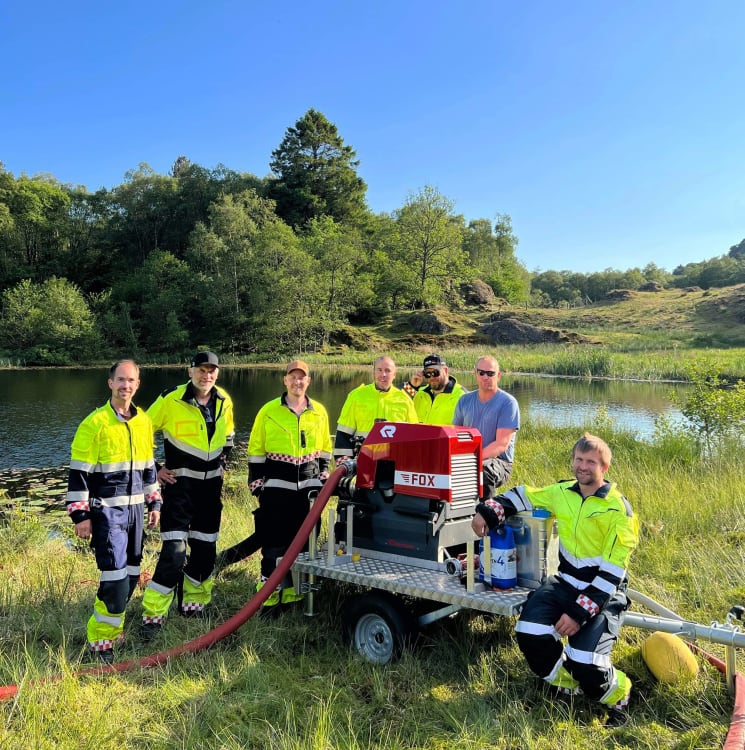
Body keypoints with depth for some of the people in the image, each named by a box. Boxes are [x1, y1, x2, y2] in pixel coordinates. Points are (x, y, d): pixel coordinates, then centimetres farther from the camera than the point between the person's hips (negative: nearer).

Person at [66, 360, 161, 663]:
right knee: (115, 576, -8)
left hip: (135, 508, 6)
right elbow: (78, 473, -10)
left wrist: (154, 502, 16)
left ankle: (111, 624, 30)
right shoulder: (94, 423, -10)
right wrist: (80, 515, -12)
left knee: (131, 574, 12)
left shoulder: (144, 422, 8)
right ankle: (100, 638, 10)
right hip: (106, 510, -6)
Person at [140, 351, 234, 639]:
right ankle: (152, 615, 2)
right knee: (174, 551, -11)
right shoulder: (170, 400, -13)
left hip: (211, 485, 5)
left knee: (205, 548, 12)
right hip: (180, 483, -5)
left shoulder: (224, 402, 3)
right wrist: (153, 469, -6)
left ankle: (193, 605, 29)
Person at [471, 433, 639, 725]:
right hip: (566, 583, 5)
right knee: (530, 633, -19)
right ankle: (566, 683, 13)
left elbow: (612, 572, -17)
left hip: (603, 592, -5)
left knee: (584, 663, -23)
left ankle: (616, 692, 15)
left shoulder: (618, 509, -14)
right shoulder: (563, 492, 1)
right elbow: (525, 495, 15)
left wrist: (580, 612, -23)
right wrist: (488, 511, -4)